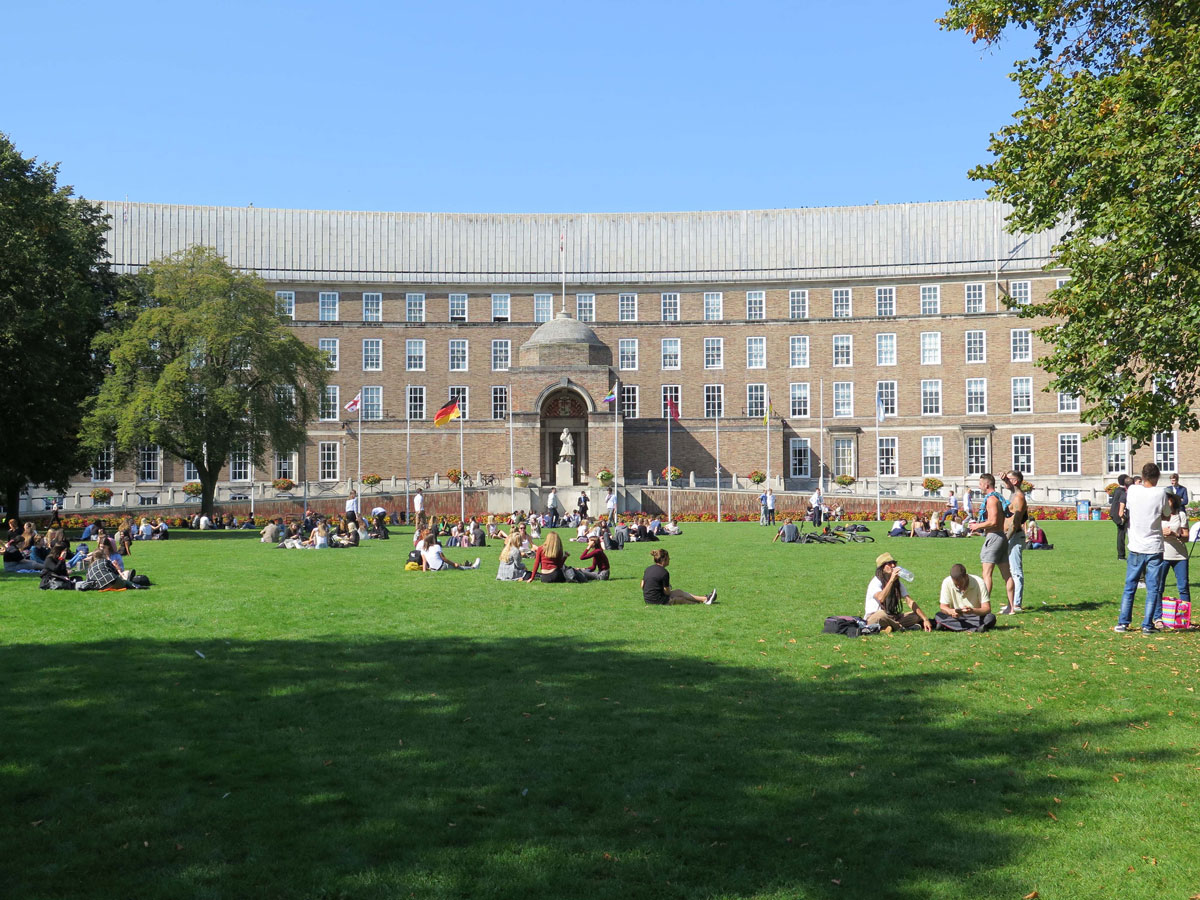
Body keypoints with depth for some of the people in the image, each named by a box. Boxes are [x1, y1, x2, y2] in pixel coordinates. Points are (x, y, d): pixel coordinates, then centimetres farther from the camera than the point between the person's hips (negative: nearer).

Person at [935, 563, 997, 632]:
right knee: (939, 616, -27)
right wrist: (951, 612, -34)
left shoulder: (978, 582, -17)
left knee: (990, 618, -31)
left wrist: (972, 611, -40)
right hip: (956, 617, 1)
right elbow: (943, 607, -10)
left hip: (975, 616, -1)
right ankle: (976, 628, -30)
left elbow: (987, 608, -20)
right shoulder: (947, 582, -13)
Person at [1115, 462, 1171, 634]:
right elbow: (1167, 516, 5)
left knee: (1129, 587, 10)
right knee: (1153, 589, 5)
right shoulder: (1160, 493, -8)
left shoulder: (1132, 490, -4)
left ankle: (1123, 623, 10)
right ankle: (1147, 625, 3)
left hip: (1136, 548, 2)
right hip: (1154, 549, -2)